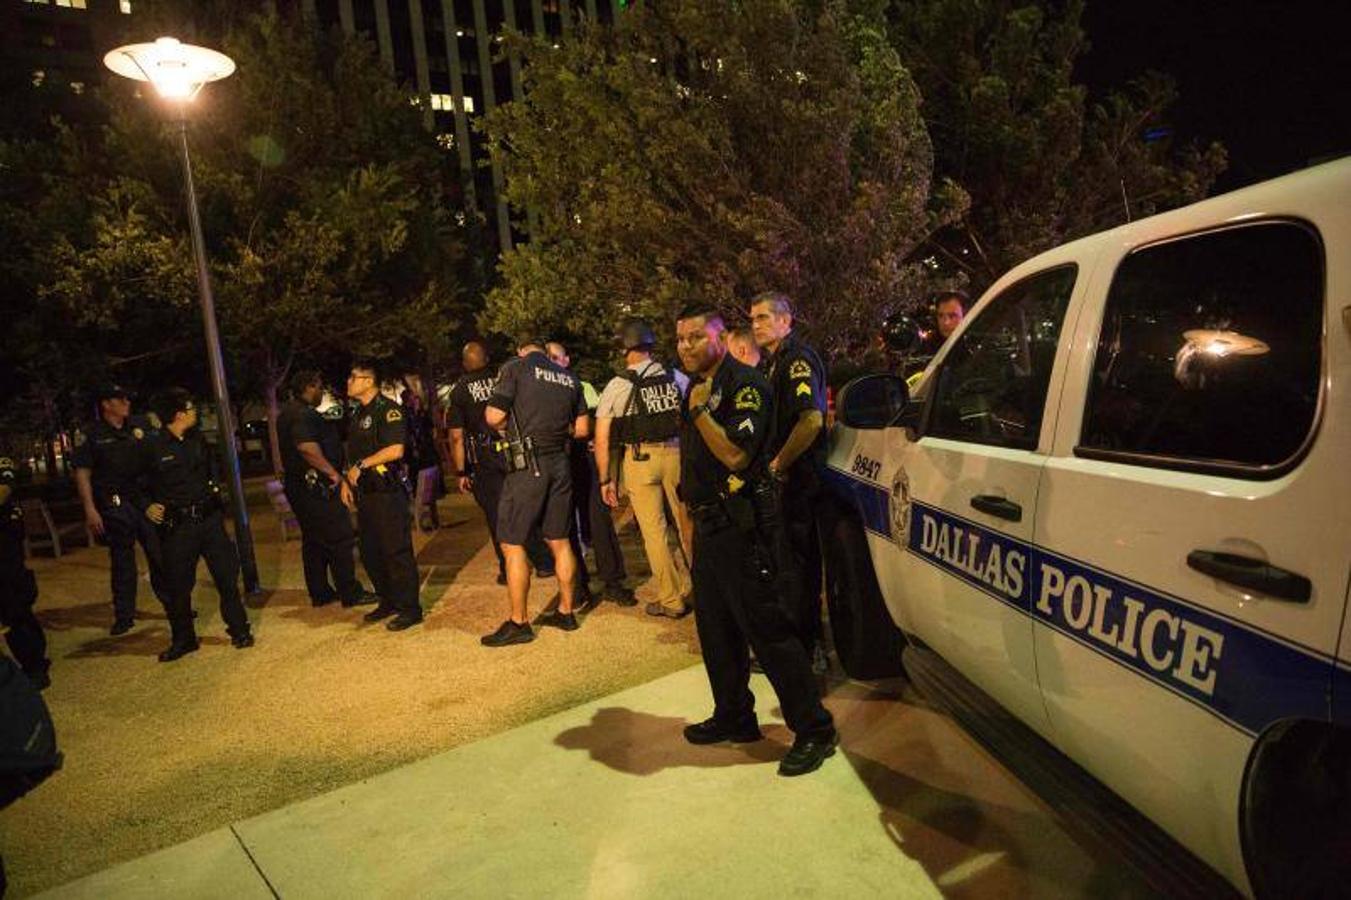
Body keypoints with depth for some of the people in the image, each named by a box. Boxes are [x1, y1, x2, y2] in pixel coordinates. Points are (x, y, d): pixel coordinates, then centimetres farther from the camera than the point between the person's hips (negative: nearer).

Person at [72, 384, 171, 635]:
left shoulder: (141, 425, 6)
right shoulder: (91, 436, -2)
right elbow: (82, 474, -2)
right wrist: (90, 509, -9)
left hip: (147, 498, 3)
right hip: (115, 505, -3)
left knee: (160, 553, 6)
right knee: (122, 559, 5)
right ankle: (124, 615, 16)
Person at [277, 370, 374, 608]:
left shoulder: (288, 412, 17)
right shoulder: (303, 414, -17)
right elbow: (307, 447, -31)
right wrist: (333, 472, -24)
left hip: (299, 486, 11)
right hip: (315, 486, -11)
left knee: (313, 541, 16)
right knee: (340, 539, -5)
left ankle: (320, 593, 23)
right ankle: (350, 593, 0)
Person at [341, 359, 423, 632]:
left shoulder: (387, 410, -11)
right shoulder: (358, 414, 17)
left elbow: (395, 450, -22)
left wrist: (361, 465, -16)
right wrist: (346, 480, 10)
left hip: (388, 492, -9)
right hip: (365, 494, 9)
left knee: (396, 552, -5)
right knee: (370, 553, 15)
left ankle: (410, 608, 4)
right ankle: (388, 602, 28)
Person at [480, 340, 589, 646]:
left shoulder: (516, 367, -2)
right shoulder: (569, 377, 13)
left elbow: (494, 417, -11)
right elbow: (582, 429, 14)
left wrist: (510, 428, 10)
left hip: (527, 466, -6)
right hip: (560, 464, 6)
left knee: (512, 544, 2)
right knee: (559, 541, 14)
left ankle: (518, 623, 5)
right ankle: (565, 612, 22)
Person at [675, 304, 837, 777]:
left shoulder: (744, 384, -12)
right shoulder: (697, 386, 15)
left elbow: (736, 455, -23)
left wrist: (700, 411, -20)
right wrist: (690, 515, 19)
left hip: (740, 525, -9)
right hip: (707, 524, 9)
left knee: (766, 630, -6)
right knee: (714, 627, 17)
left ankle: (814, 729, 5)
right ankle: (733, 717, 32)